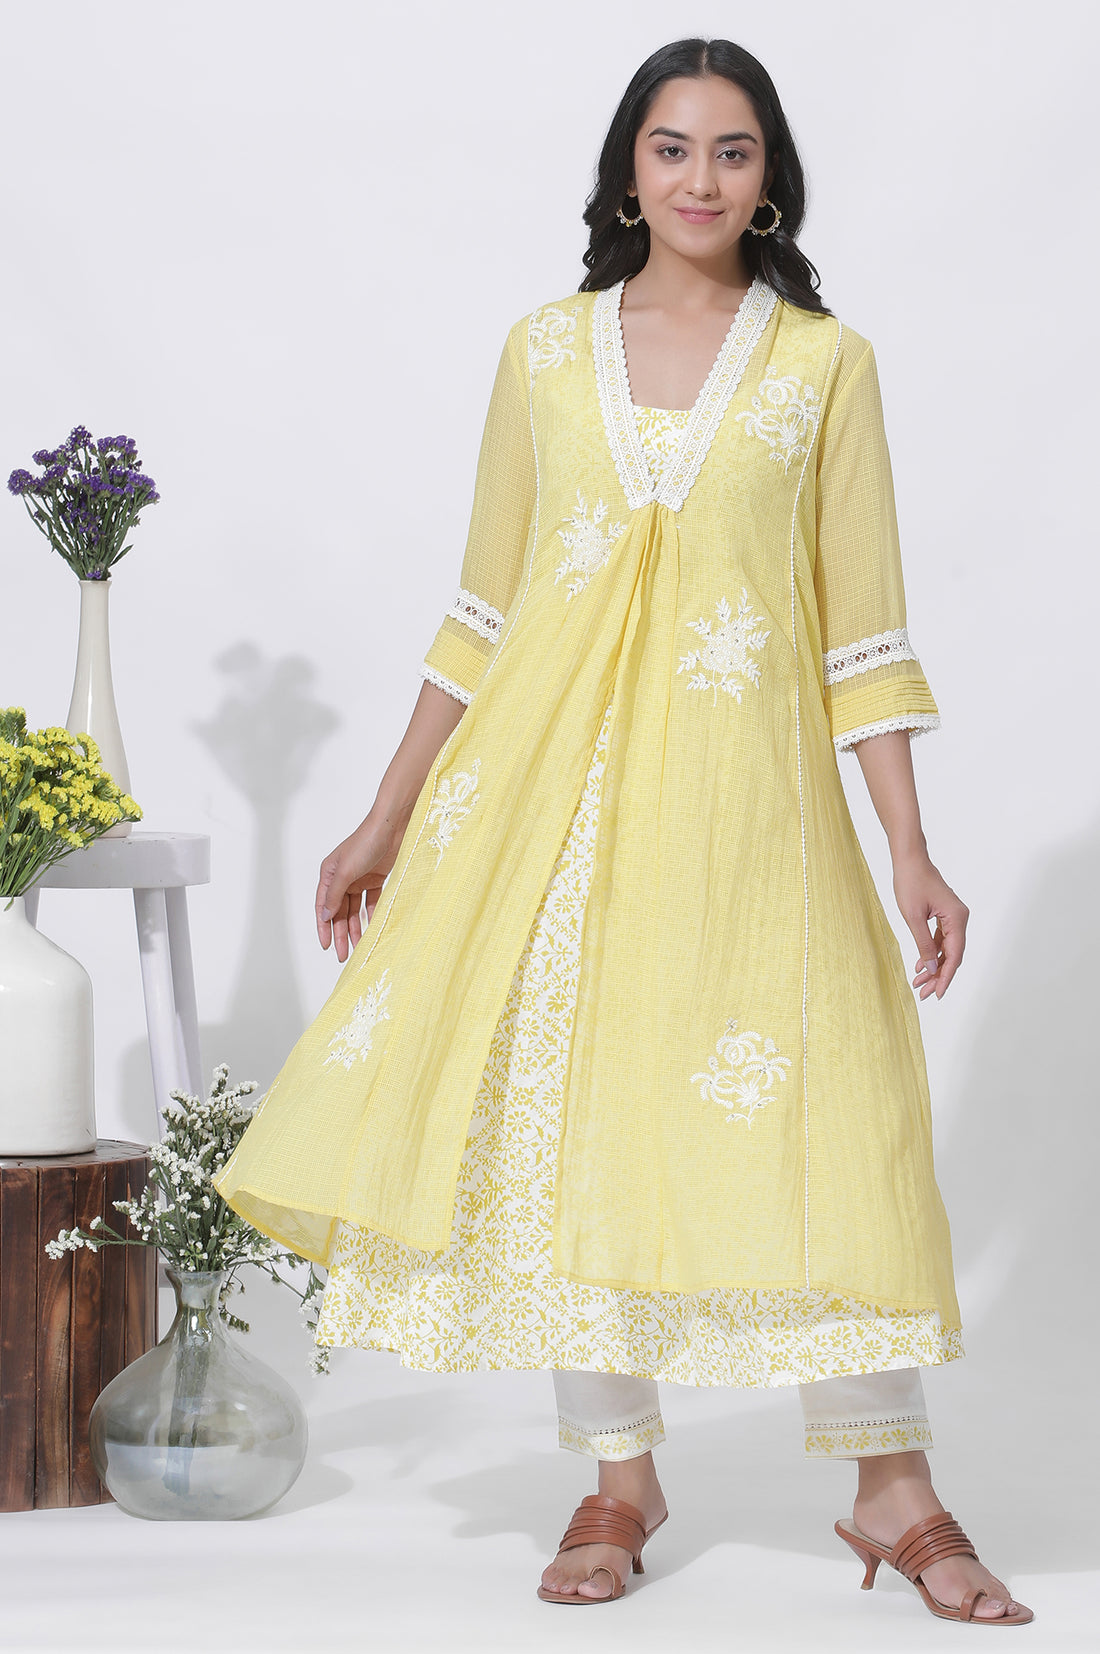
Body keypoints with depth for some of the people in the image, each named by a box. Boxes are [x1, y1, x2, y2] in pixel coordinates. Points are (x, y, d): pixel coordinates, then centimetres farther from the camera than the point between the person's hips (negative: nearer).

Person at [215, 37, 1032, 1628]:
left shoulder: (824, 360, 5)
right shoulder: (545, 352, 9)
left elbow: (863, 628, 3)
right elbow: (484, 611, 11)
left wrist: (910, 852, -2)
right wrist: (386, 821, 9)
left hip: (744, 788, -2)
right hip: (553, 780, 2)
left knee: (815, 1106, -5)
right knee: (564, 1100, 2)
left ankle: (892, 1488, 6)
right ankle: (619, 1478, 15)